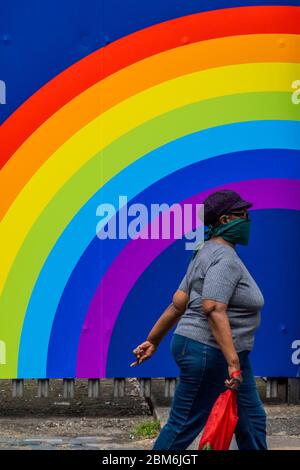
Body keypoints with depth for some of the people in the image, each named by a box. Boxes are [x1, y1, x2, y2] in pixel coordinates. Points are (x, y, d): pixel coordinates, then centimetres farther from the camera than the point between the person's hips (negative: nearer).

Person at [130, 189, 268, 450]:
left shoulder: (209, 253, 14)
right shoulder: (225, 258, -17)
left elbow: (178, 303, 14)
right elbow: (213, 309, -29)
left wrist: (153, 341, 17)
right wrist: (233, 362, -32)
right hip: (209, 353, -11)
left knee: (252, 420, 14)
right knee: (184, 426, -2)